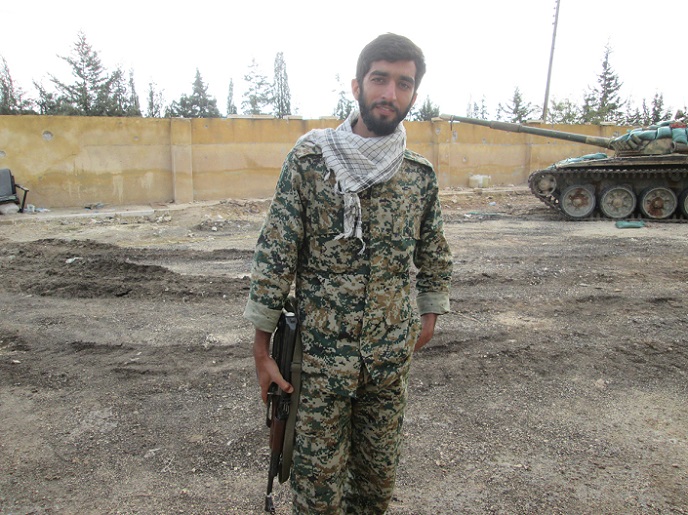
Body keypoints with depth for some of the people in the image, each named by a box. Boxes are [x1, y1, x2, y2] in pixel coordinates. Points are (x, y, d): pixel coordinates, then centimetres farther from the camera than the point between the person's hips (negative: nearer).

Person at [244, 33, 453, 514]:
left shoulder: (421, 174, 0)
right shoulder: (309, 159, -10)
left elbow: (435, 254, 14)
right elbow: (275, 254, -9)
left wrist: (430, 313, 13)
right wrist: (262, 345, -8)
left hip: (391, 356, 3)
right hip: (320, 352, -3)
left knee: (379, 473, 19)